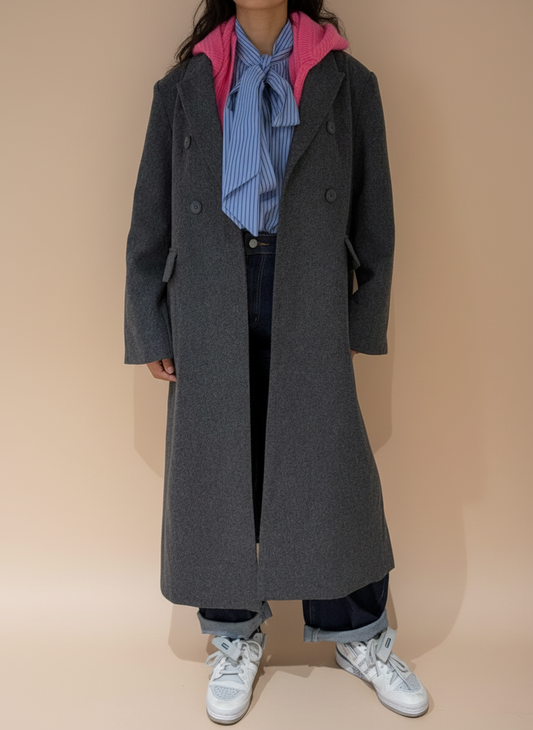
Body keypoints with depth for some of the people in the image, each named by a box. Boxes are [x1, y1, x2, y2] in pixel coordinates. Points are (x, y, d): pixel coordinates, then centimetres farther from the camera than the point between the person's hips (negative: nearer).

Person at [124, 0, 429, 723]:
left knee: (330, 465, 4)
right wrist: (151, 328, 6)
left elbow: (372, 211, 8)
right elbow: (151, 218, 9)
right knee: (218, 468, 7)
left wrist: (362, 320, 2)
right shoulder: (184, 86, 10)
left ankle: (358, 633, 27)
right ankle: (236, 638, 28)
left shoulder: (346, 82, 8)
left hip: (308, 298, 0)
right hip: (211, 303, 1)